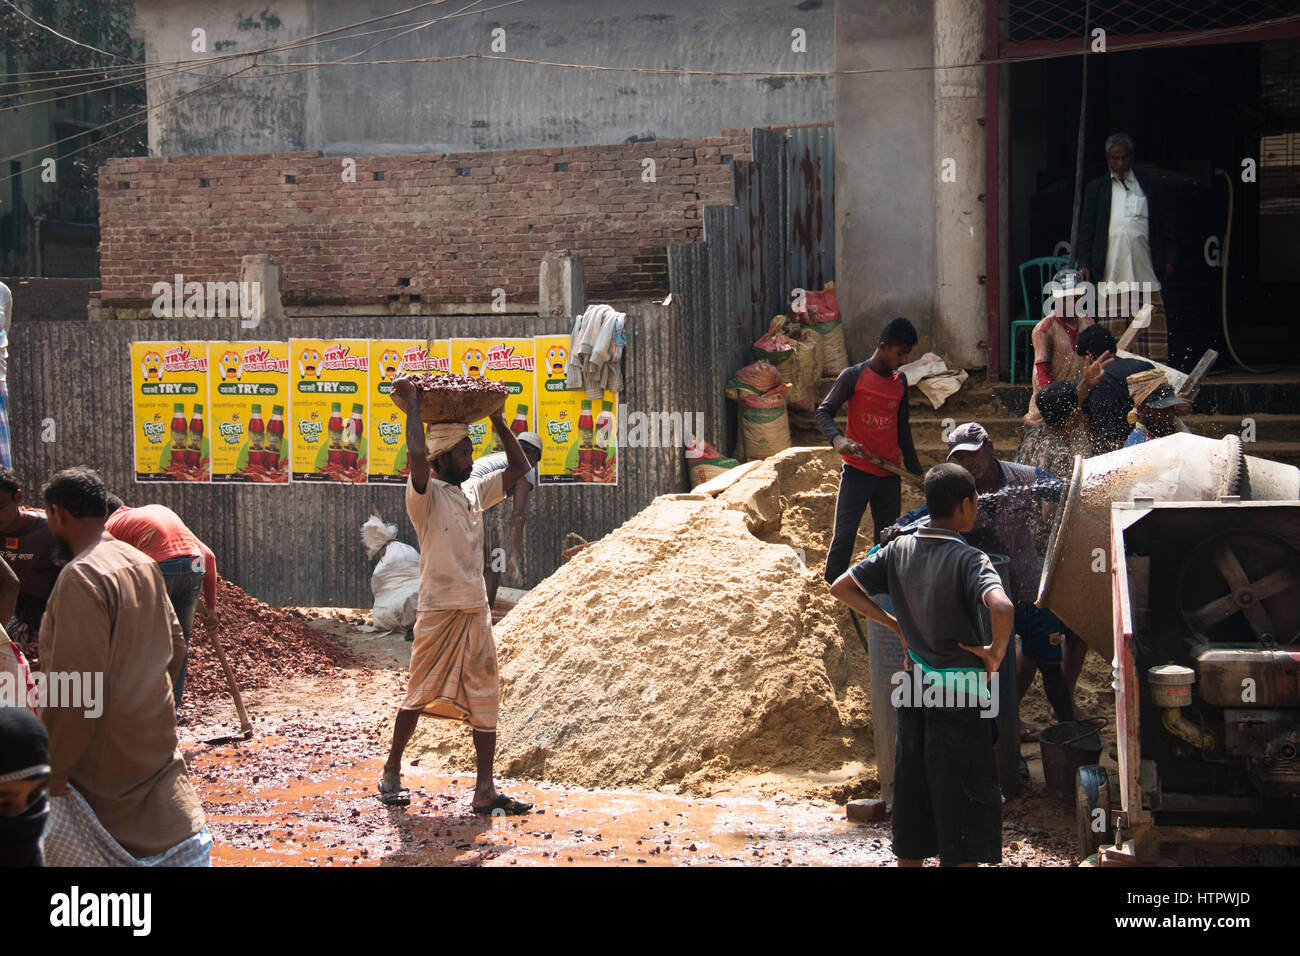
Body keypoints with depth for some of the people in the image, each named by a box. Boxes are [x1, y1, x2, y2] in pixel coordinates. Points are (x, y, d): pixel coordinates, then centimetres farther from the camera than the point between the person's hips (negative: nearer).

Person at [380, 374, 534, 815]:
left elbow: (518, 466, 20)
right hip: (438, 611, -6)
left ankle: (486, 791, 0)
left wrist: (497, 420, 15)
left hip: (476, 612, 6)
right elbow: (417, 454, -27)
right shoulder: (426, 494, -7)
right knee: (420, 694, 3)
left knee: (483, 699, 1)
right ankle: (391, 772, 20)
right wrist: (411, 403, -18)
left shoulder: (475, 492, 13)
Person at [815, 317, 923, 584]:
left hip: (890, 475, 5)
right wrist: (836, 438, -24)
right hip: (857, 471, -5)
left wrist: (916, 471, 22)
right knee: (844, 534, -12)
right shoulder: (853, 376, -5)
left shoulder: (900, 382, 12)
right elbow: (824, 411, -4)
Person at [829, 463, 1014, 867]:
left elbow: (841, 587, 6)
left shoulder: (899, 550, 1)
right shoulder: (969, 559, -16)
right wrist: (996, 651, -15)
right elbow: (1001, 608, -33)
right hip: (959, 695, -6)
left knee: (912, 796, 14)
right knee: (963, 801, 2)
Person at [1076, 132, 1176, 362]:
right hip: (1111, 272, 0)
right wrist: (1084, 263, 0)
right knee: (1113, 332, -4)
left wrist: (1169, 260, 6)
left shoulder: (1149, 185, 15)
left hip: (1145, 271, 0)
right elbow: (1086, 229, 11)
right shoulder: (1096, 188, 14)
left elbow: (1166, 224, 15)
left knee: (1151, 325, -4)